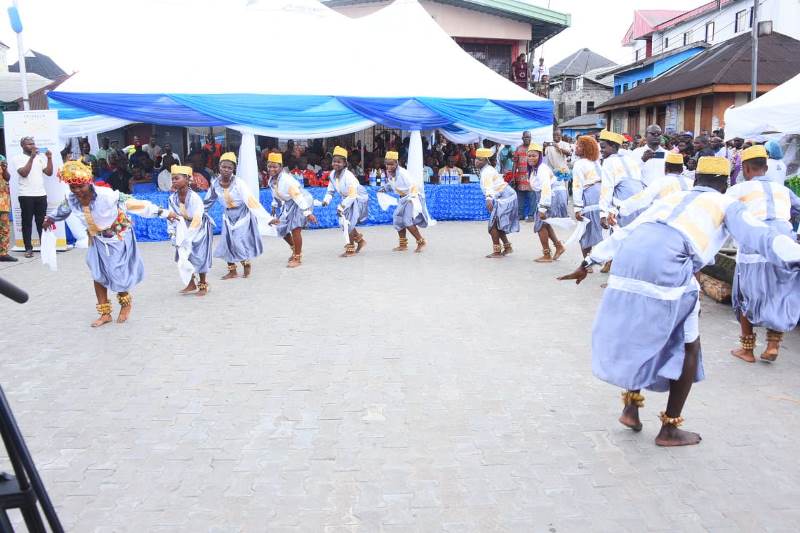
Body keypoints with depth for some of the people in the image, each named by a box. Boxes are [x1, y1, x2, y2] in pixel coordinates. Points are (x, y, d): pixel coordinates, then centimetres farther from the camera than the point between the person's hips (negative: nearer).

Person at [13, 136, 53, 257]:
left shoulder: (40, 157, 13)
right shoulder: (18, 159, 0)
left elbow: (49, 173, 8)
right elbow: (24, 173, -14)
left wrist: (49, 158, -3)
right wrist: (32, 158, -16)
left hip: (41, 194, 4)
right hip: (26, 195, -4)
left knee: (42, 221, 8)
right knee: (27, 221, 1)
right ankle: (28, 248, 3)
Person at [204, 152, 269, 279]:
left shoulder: (238, 183, -25)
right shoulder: (215, 183, -11)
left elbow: (251, 201, -28)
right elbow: (207, 201, 5)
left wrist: (266, 219, -34)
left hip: (243, 215, -5)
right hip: (228, 216, 5)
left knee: (240, 242, -10)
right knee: (227, 243, 4)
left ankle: (247, 264, 19)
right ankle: (232, 271, 20)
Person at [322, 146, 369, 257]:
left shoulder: (348, 176, -30)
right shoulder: (332, 175, -8)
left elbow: (352, 195, -31)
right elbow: (330, 191, 2)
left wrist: (342, 206, -33)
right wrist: (326, 200, -16)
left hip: (358, 199, -8)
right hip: (347, 199, 8)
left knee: (348, 223, -13)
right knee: (343, 222, 11)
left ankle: (350, 249, 3)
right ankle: (360, 241, 34)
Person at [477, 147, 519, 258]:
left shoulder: (486, 172, -19)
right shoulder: (488, 169, 13)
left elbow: (488, 186, -39)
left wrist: (488, 199, -54)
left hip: (504, 198, -10)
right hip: (506, 197, 10)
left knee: (493, 225, -8)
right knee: (498, 225, 18)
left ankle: (497, 252, -4)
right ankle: (508, 247, 26)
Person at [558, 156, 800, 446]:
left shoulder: (673, 197, 33)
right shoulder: (727, 205, 21)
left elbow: (623, 233, 33)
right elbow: (760, 235, 2)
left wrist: (587, 264, 36)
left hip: (627, 260, 5)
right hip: (666, 269, -5)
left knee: (636, 336, 27)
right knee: (688, 347, 14)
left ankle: (631, 406, 28)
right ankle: (669, 428, 21)